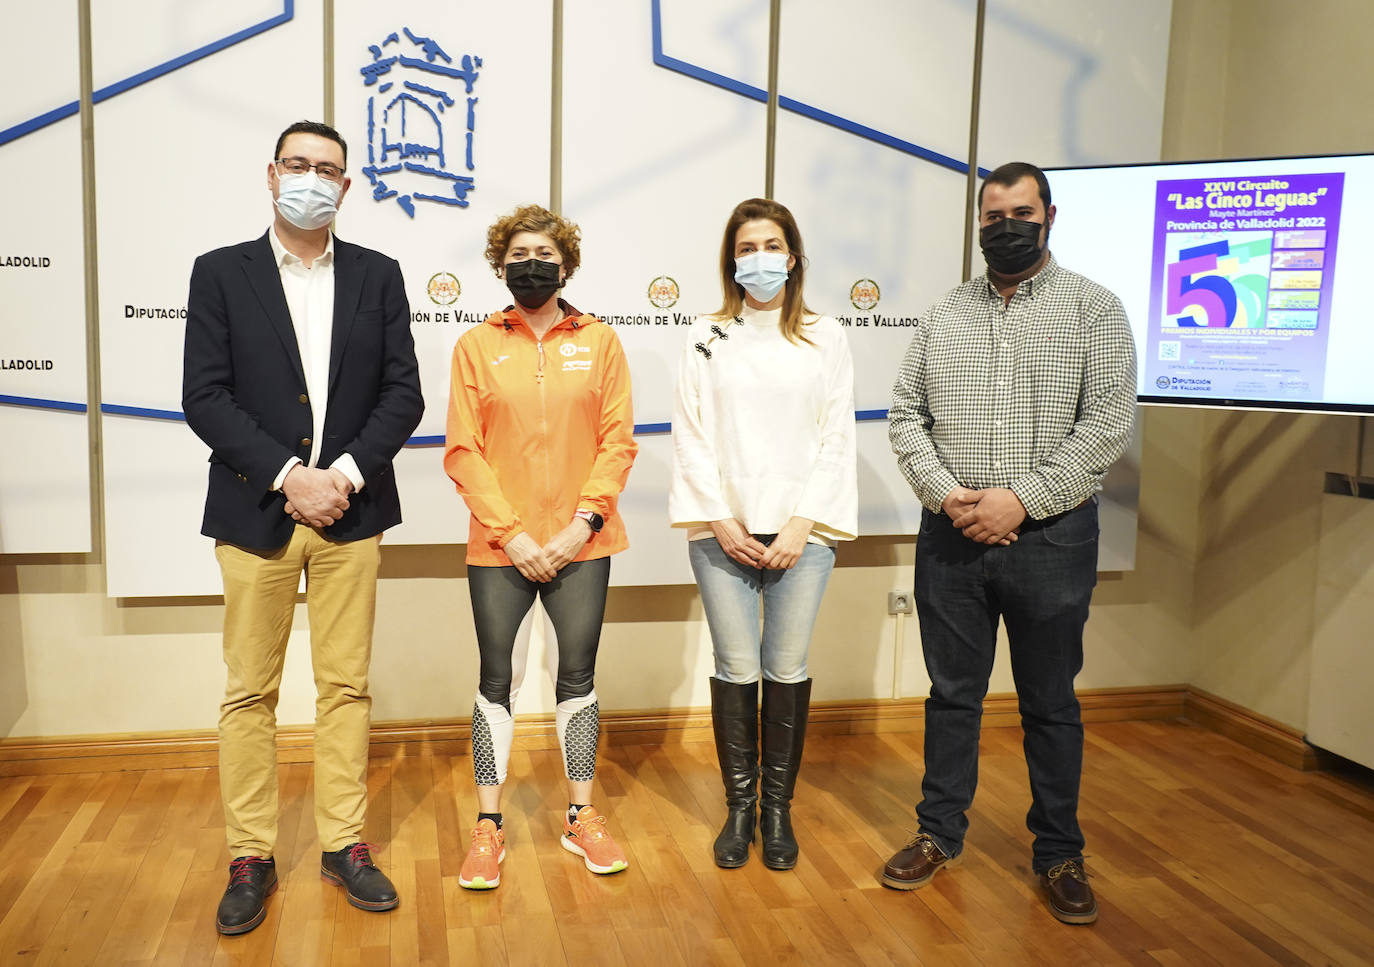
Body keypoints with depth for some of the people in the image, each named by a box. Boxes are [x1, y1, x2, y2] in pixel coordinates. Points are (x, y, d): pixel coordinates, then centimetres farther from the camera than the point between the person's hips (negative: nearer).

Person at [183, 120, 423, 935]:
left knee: (347, 686, 8)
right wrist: (289, 477, -15)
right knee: (250, 692, 6)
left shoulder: (378, 276, 7)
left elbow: (404, 393, 1)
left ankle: (344, 843, 22)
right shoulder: (221, 273, 3)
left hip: (350, 512, 1)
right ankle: (251, 856, 20)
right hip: (256, 513, -1)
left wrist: (345, 473, -12)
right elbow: (205, 398, -5)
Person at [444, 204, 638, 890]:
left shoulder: (600, 341, 4)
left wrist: (582, 524, -10)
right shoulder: (476, 346, 3)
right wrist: (512, 533, -11)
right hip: (499, 546, 0)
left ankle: (581, 816, 25)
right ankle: (488, 826, 20)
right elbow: (463, 451, -2)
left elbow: (617, 441, 1)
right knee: (498, 680, 7)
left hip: (581, 544, 1)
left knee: (578, 677, 10)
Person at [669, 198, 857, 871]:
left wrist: (802, 525, -7)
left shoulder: (825, 338, 7)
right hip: (723, 531, 0)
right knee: (735, 669, 3)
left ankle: (778, 806, 19)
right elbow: (691, 437, 3)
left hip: (800, 530, 0)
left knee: (787, 670, 3)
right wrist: (721, 522, -6)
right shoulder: (706, 340, 7)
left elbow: (836, 438, 3)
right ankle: (738, 806, 18)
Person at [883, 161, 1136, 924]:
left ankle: (1058, 853, 25)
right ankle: (939, 834, 27)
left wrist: (1022, 499, -16)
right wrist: (944, 492, -9)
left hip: (1051, 538, -2)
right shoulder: (943, 316, 10)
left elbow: (1108, 423, -9)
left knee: (1050, 703, 9)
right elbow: (906, 414, 7)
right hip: (952, 537, 3)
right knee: (952, 691, 12)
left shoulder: (1093, 308, 0)